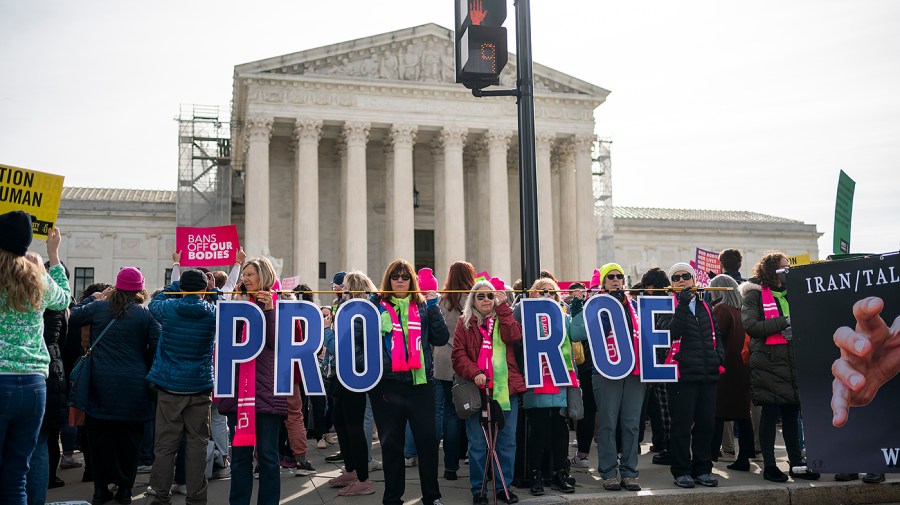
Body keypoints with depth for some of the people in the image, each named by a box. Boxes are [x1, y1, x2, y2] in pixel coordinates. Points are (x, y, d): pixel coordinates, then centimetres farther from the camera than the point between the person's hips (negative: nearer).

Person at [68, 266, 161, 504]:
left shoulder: (98, 307, 0)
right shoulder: (146, 314, -4)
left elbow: (72, 317, 12)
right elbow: (157, 346, -8)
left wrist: (92, 298, 22)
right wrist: (145, 369, 9)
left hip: (101, 384, 1)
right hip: (133, 386, -1)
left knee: (100, 437, 11)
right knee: (129, 438, 8)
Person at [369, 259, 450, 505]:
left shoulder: (423, 306, 10)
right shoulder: (376, 305, 6)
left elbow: (441, 339, 2)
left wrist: (433, 306, -3)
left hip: (420, 382, 1)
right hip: (387, 383, -1)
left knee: (427, 439, 4)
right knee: (391, 443, 7)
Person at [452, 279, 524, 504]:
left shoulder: (504, 318, 13)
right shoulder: (465, 323, 7)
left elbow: (514, 336, -8)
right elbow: (458, 354, -1)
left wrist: (503, 307, -8)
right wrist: (473, 372, -17)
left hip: (506, 388, 2)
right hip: (476, 389, -2)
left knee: (507, 440, 7)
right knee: (477, 442, 3)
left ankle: (503, 486, 19)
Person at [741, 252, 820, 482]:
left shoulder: (790, 294, 18)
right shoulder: (755, 294, -3)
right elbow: (750, 326, -15)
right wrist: (783, 322, -16)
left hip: (792, 362, 6)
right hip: (768, 363, -6)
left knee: (792, 413, 9)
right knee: (770, 414, -1)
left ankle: (796, 464, 17)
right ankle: (769, 465, 7)